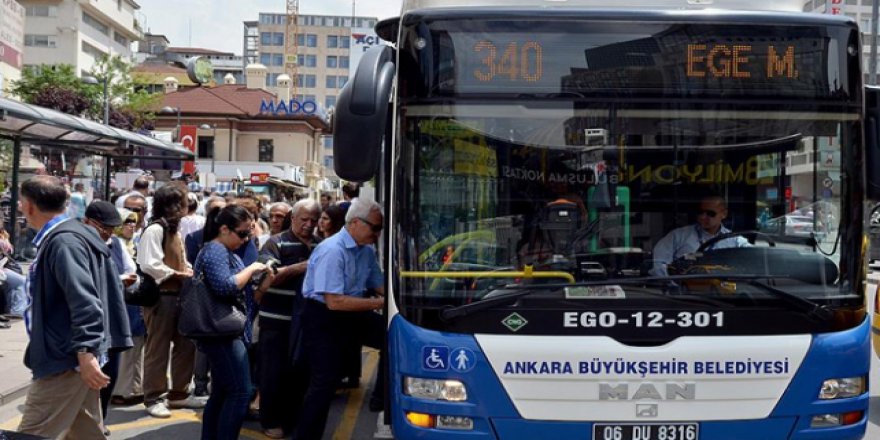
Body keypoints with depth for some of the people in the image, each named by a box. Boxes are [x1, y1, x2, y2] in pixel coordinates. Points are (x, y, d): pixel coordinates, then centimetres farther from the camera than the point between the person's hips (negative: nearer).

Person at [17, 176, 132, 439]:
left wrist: (85, 352, -32)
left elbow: (84, 301, -27)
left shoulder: (62, 242, -18)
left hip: (66, 359, -10)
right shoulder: (68, 235, 14)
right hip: (72, 354, 10)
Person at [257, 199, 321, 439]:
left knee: (299, 371, 12)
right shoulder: (276, 243, -5)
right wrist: (299, 268, -24)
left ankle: (293, 416, 25)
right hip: (277, 320, -5)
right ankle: (271, 420, 12)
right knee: (274, 371, 1)